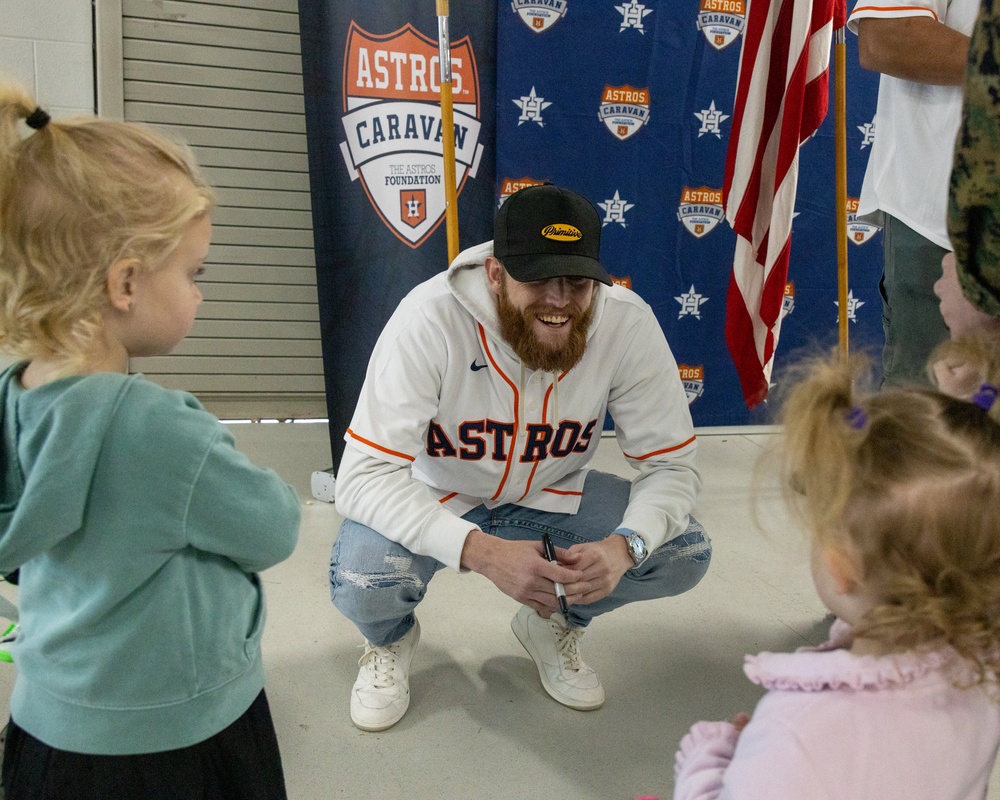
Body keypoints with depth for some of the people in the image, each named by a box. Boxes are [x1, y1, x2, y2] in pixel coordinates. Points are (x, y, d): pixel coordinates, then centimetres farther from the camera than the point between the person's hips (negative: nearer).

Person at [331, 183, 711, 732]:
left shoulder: (628, 325, -23)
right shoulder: (430, 319, -31)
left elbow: (671, 464, -14)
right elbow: (363, 476, -33)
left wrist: (624, 546, -35)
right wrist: (482, 550, -46)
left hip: (550, 493, 3)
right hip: (435, 496, -2)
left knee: (684, 553, -15)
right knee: (360, 581, -32)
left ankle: (554, 625, 16)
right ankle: (392, 639, 10)